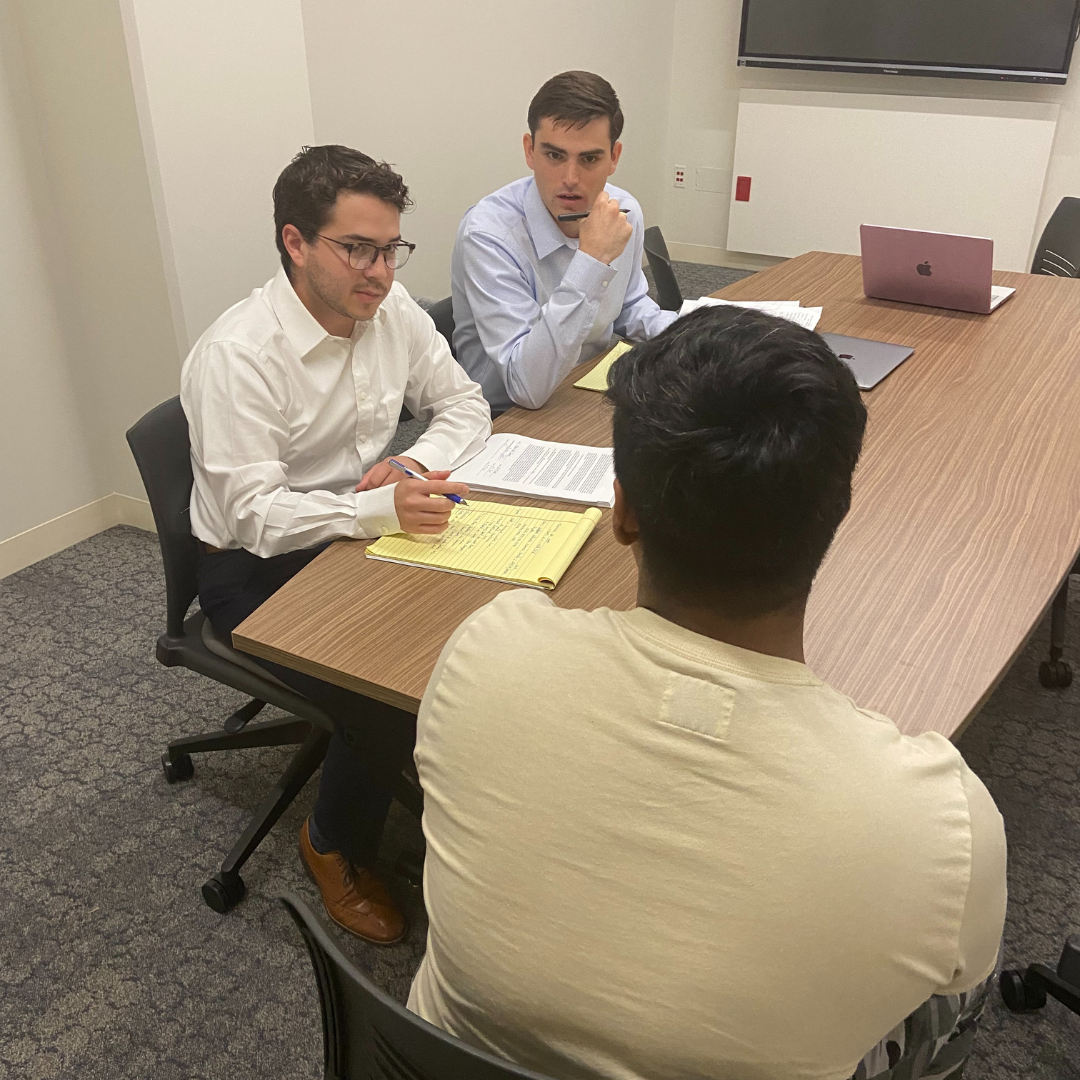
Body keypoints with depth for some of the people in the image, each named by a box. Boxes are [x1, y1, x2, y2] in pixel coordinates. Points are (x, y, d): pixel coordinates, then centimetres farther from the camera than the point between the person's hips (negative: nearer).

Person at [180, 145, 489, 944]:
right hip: (260, 569, -5)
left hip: (366, 528, 6)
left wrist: (414, 465, -18)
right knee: (388, 703, -23)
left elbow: (465, 404, 4)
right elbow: (255, 515, -26)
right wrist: (382, 508, -42)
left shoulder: (391, 309, -4)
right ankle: (336, 848, 10)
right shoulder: (236, 357, -24)